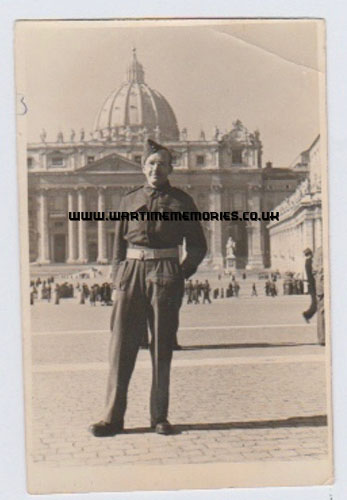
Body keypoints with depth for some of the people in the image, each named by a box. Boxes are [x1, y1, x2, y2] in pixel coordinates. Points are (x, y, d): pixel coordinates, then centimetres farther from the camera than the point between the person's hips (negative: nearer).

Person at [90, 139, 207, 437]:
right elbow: (119, 245, 13)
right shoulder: (130, 200, 13)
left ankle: (160, 417, 10)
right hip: (132, 273, 2)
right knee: (122, 344, -2)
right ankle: (113, 416, 3)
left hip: (165, 274, -1)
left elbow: (198, 246, 10)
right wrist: (118, 279, 2)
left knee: (162, 347, 2)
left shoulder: (181, 201, 7)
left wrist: (183, 273, -3)